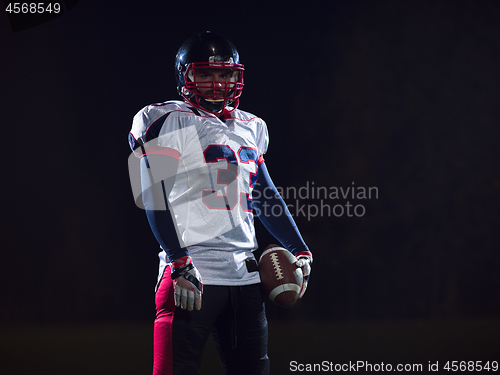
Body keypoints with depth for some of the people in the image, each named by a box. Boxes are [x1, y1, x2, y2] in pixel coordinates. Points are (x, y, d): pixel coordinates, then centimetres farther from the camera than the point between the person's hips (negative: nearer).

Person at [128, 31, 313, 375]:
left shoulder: (250, 129, 19)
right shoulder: (169, 123, -3)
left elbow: (266, 197, 28)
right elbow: (155, 198, -12)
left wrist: (300, 251, 22)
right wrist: (179, 263, -20)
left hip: (245, 275, 7)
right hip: (193, 274, -7)